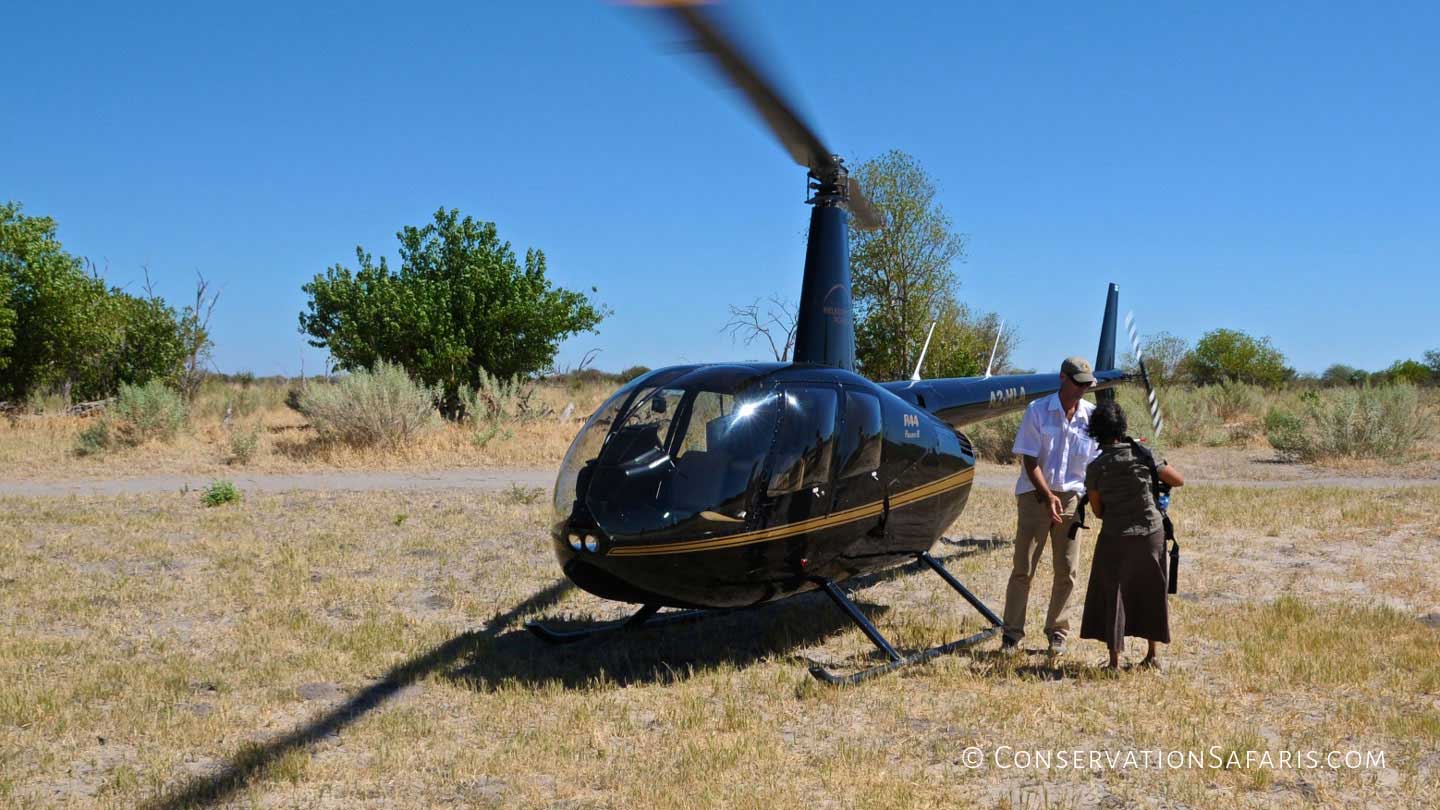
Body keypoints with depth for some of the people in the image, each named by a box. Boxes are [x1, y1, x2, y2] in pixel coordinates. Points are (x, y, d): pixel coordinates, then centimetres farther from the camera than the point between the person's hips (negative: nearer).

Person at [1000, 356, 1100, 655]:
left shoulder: (1092, 415, 2)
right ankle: (1012, 633, 6)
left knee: (1066, 571, 7)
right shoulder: (1038, 410, -6)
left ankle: (1057, 631, 20)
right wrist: (1048, 496, -19)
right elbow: (1029, 460, -8)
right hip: (1035, 495, -3)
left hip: (1071, 496, 3)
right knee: (1023, 568, -1)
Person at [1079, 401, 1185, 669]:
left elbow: (1098, 511, -1)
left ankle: (1115, 660, 12)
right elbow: (1179, 480, 1)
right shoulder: (1143, 455, -7)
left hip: (1115, 539, -2)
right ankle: (1152, 656, 26)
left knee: (1113, 595, 10)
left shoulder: (1095, 468, -9)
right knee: (1151, 593, 17)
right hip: (1151, 533, 2)